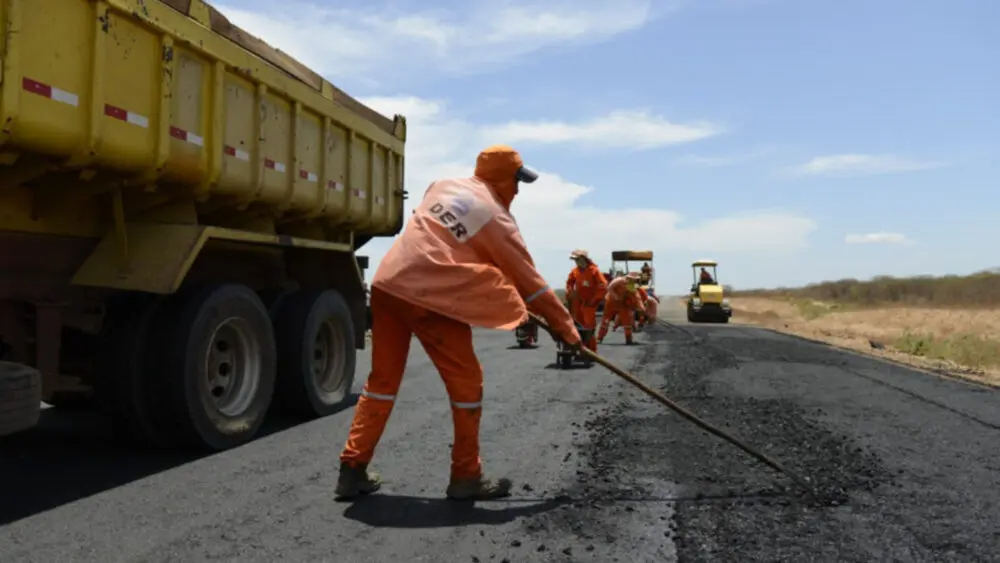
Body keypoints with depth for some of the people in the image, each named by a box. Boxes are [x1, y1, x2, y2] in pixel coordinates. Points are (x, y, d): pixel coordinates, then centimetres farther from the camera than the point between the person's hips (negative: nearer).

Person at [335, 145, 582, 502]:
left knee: (383, 379, 16)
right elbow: (529, 281, 2)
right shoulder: (497, 218, 0)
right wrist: (566, 329, 10)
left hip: (388, 283, 7)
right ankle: (466, 478, 15)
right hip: (432, 297, -7)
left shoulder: (443, 185, 18)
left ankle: (353, 470, 21)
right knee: (467, 383, 7)